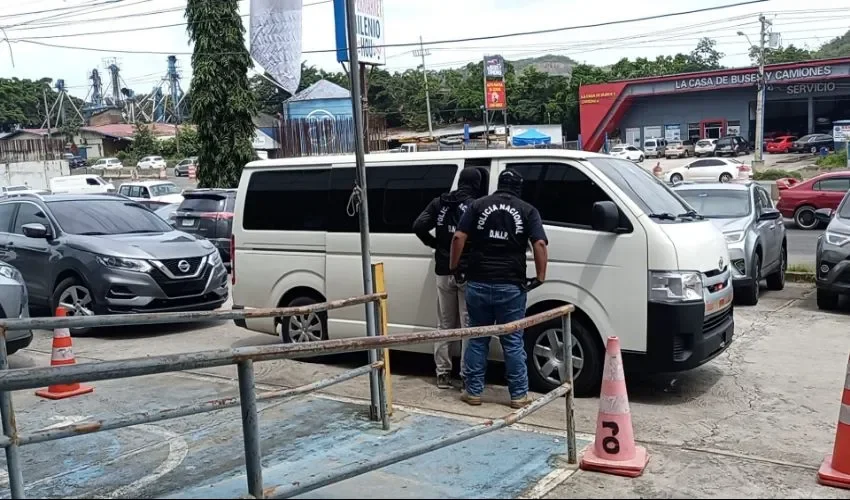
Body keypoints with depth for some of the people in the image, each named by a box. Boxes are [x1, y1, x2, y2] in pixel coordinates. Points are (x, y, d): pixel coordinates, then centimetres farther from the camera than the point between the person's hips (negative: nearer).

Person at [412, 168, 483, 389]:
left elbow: (418, 226, -3)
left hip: (444, 272, 4)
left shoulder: (439, 203, 6)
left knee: (444, 325, 13)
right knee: (468, 326, 3)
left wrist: (434, 243, 10)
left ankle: (443, 374, 16)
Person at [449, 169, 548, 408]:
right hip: (511, 286, -1)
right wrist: (540, 276, -3)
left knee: (477, 339, 12)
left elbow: (459, 237, -3)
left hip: (478, 283, 1)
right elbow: (540, 244, -9)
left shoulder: (478, 205, 6)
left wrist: (454, 266, 6)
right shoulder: (527, 210, 4)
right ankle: (518, 395, 13)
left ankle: (473, 391, 18)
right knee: (513, 341, 8)